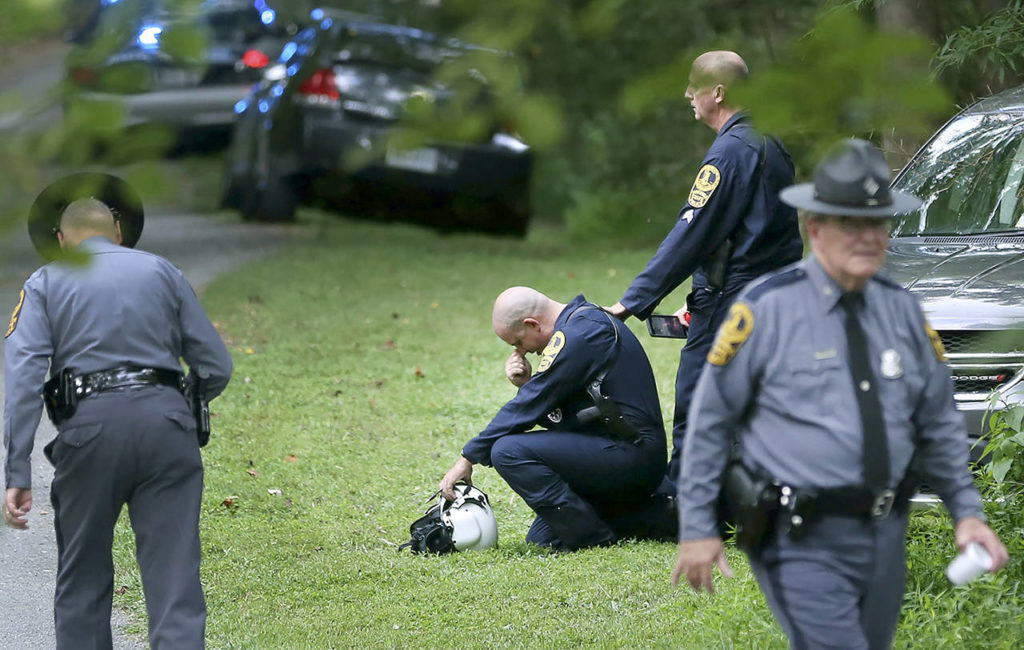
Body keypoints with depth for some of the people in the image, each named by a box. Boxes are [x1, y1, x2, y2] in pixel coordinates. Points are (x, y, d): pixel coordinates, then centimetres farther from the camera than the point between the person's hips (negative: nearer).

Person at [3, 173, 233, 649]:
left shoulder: (45, 284, 11)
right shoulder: (162, 272, 16)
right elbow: (215, 368, 14)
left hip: (90, 426, -1)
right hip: (166, 420, 1)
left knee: (82, 579, 15)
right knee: (176, 579, -2)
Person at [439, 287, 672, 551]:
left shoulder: (576, 336, -15)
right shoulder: (587, 322, 17)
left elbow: (530, 408, -14)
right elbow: (555, 416, 20)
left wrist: (468, 458, -8)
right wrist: (527, 384, 0)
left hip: (628, 451, -11)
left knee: (508, 451, -19)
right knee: (542, 538, 15)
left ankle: (593, 539, -13)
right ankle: (654, 520, 10)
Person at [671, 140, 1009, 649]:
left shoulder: (901, 311, 8)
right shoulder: (766, 309, -7)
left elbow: (939, 424, 17)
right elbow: (709, 421, -3)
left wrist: (967, 512, 8)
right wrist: (696, 528, -4)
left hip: (884, 534, 6)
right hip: (803, 543, -6)